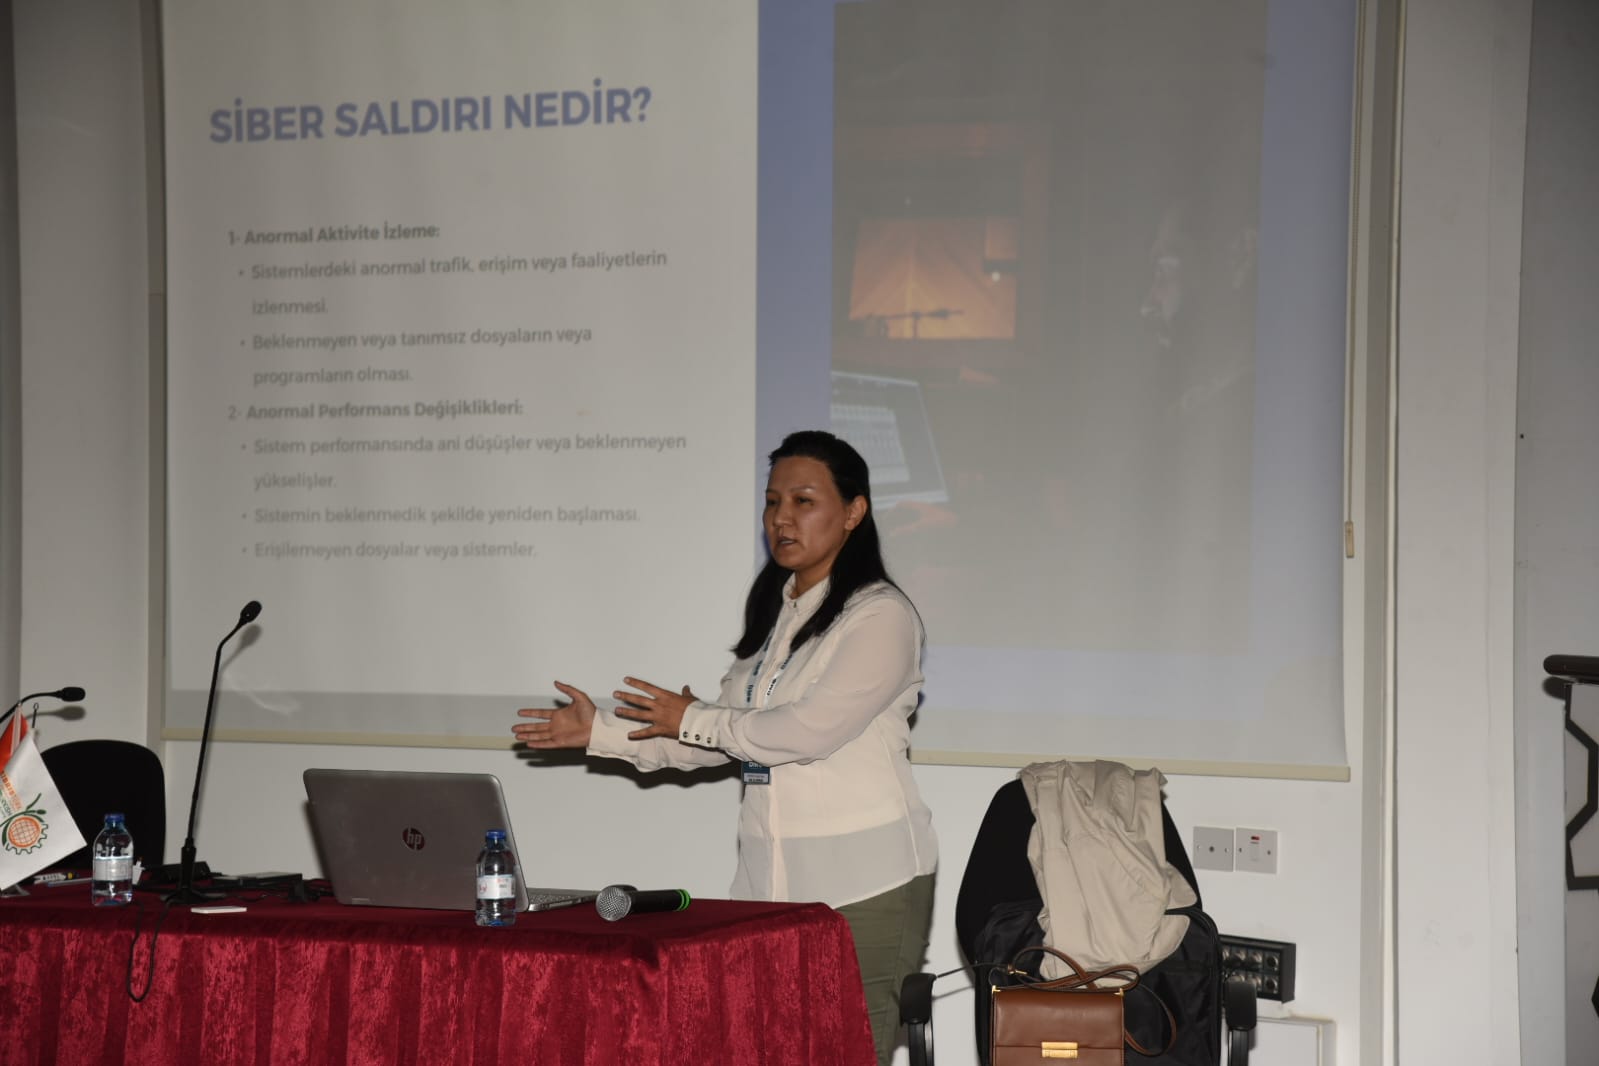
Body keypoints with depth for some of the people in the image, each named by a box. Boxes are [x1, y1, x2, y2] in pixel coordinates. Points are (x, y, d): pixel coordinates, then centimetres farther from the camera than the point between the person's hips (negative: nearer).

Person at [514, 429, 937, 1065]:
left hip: (864, 887, -7)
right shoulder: (771, 613, 18)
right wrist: (601, 732, 15)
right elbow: (722, 738, 20)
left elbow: (810, 728, -18)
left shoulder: (881, 616, -8)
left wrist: (691, 720, -6)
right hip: (770, 879, 7)